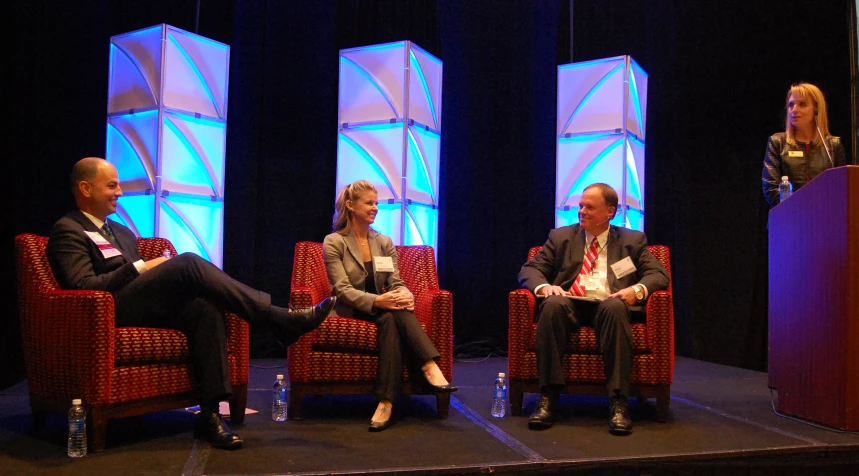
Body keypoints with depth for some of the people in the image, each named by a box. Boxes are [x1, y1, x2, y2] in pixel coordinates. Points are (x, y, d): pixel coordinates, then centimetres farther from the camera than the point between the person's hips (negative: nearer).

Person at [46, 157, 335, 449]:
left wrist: (164, 278, 2)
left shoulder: (121, 232, 28)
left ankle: (210, 414, -31)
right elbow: (82, 286, -12)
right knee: (188, 263, -26)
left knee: (205, 305, -26)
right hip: (110, 312, -7)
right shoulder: (67, 231, 2)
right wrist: (140, 267, -12)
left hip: (147, 308, 7)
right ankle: (280, 319, -26)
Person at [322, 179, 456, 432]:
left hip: (381, 310, 4)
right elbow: (343, 289, -13)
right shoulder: (333, 242, -1)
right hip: (350, 312, -3)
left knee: (392, 317, -34)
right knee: (391, 314, -34)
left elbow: (396, 282, 5)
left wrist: (405, 295, -21)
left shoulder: (384, 242, 14)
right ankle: (428, 366, -43)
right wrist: (377, 301, -30)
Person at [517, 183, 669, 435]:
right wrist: (543, 287, -12)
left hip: (609, 304, -1)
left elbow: (659, 274, 9)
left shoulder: (633, 240, 18)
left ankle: (618, 401, -35)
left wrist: (637, 290, -14)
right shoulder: (561, 237, 19)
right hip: (570, 304, 1)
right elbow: (529, 270, 12)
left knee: (614, 308, -37)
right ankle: (548, 397, -32)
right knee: (552, 304, -34)